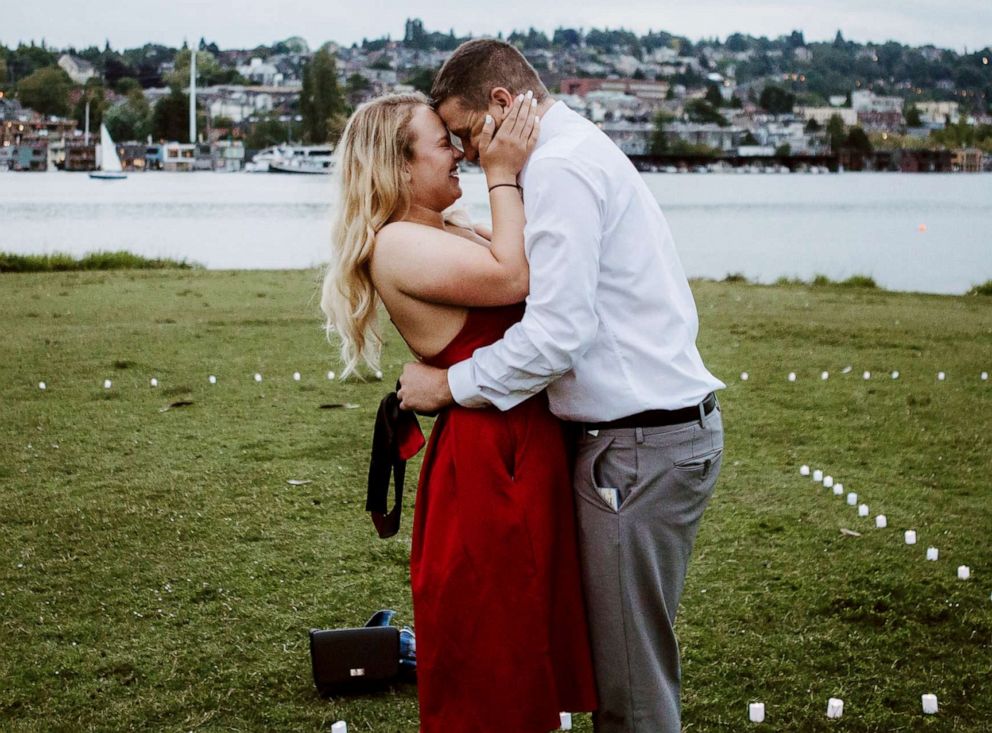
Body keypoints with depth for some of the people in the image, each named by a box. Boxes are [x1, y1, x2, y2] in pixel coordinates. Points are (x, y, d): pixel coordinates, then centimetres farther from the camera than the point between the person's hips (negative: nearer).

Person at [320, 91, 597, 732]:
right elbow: (512, 278, -21)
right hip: (489, 456, -9)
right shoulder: (396, 245, -14)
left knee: (528, 645, 20)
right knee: (487, 662, 3)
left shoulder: (450, 232, 15)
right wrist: (503, 175, -15)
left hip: (530, 444, 9)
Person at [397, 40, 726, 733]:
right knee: (638, 656, 17)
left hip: (639, 446, -11)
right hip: (674, 422, 11)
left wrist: (450, 385, -11)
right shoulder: (587, 146, 18)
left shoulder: (559, 168, -15)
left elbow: (559, 332, -21)